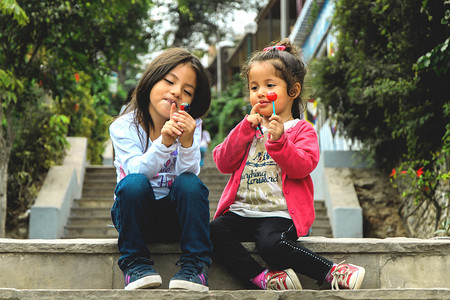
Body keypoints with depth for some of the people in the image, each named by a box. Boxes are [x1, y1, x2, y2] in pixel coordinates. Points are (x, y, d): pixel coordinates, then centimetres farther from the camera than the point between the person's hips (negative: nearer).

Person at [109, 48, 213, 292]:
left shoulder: (190, 127, -3)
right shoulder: (124, 127, -8)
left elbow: (189, 173, -17)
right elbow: (137, 171, -23)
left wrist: (187, 142, -35)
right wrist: (164, 142, -38)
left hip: (177, 215, 1)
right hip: (136, 214, -1)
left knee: (191, 184, -28)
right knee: (134, 184, -31)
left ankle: (194, 264, -20)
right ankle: (135, 263, -19)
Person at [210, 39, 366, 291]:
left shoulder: (302, 130, 8)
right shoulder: (247, 129, 20)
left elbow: (302, 167, -10)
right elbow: (224, 163, 6)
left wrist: (278, 140, -23)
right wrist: (246, 128, -3)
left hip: (279, 212, -4)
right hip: (242, 211, 5)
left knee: (270, 243, -34)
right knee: (215, 231, -25)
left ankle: (334, 273, -20)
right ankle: (262, 278, -25)